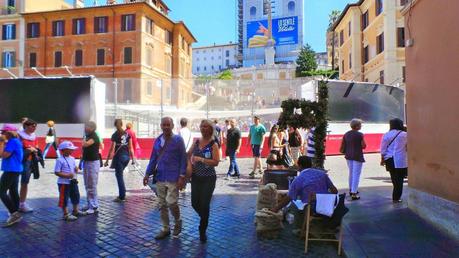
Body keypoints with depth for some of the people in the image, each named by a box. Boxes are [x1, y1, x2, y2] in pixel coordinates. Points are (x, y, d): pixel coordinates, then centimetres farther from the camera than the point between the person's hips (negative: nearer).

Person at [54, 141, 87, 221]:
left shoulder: (72, 158, 7)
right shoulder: (60, 160, -16)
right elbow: (57, 172, -18)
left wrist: (76, 169, -6)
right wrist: (67, 175, -26)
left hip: (73, 181, 8)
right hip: (64, 183, -8)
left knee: (76, 196, 18)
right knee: (64, 199, 3)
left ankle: (76, 211, 35)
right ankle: (66, 214, 13)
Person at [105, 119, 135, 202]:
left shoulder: (115, 135, -8)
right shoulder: (127, 134, 6)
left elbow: (112, 149, -11)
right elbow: (130, 147, 5)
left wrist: (107, 160, -7)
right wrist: (133, 158, 10)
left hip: (119, 157, -5)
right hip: (126, 156, 5)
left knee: (119, 176, 2)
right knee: (119, 174, 21)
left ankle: (122, 197, 5)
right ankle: (122, 194, 21)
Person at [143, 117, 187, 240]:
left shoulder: (178, 140, -5)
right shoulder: (157, 140, 8)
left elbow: (183, 159, -7)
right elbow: (153, 158, 13)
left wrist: (182, 176, -14)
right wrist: (147, 174, 7)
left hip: (173, 178, -5)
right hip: (160, 177, 5)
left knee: (171, 202, -9)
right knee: (162, 205, 10)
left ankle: (178, 222, 20)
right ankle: (165, 229, 24)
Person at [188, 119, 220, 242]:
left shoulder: (213, 144, -9)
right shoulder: (197, 142, 5)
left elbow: (216, 162, -19)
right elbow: (189, 155, 17)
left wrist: (201, 159, -24)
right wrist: (190, 164, 0)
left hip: (208, 179, -4)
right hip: (196, 177, 5)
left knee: (204, 204, 0)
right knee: (195, 203, 9)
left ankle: (202, 231, 20)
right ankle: (204, 219, 41)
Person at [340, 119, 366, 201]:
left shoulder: (346, 134, 4)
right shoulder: (359, 135, -14)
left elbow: (342, 145, 7)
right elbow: (364, 146, -9)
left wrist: (344, 152, 21)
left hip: (349, 156, 7)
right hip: (357, 156, -6)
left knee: (351, 173, 21)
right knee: (356, 174, -2)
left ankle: (351, 190, 34)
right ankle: (354, 194, -3)